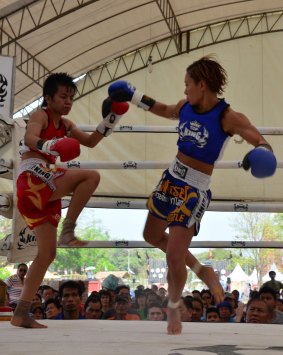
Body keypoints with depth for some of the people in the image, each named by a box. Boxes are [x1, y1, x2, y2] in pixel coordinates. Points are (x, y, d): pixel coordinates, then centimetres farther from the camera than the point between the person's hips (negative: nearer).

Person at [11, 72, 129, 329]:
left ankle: (21, 313, 10)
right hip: (32, 180, -9)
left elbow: (91, 142, 22)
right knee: (91, 176, -23)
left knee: (48, 254, 8)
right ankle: (68, 231, -20)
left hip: (44, 193, 9)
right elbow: (30, 138, -23)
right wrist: (50, 146, -45)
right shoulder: (40, 115, -3)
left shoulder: (65, 124, 22)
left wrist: (111, 118, 10)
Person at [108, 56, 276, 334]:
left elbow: (261, 142, -23)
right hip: (171, 179, 7)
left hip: (195, 191, -7)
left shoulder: (227, 118, -18)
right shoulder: (185, 107, 1)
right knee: (152, 236, 22)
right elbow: (165, 111, 23)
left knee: (174, 256, -8)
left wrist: (261, 152, -46)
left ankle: (173, 309, 21)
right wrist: (133, 97, 25)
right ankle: (200, 270, 39)